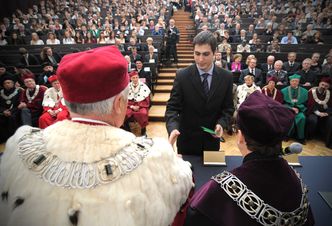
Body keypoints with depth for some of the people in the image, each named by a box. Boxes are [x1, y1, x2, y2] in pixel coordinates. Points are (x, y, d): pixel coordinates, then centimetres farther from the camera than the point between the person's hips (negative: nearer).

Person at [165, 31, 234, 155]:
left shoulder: (226, 77, -6)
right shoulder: (182, 76, -13)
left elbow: (228, 107, 2)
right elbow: (172, 107, -14)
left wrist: (221, 123, -16)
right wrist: (173, 128, -32)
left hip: (212, 139, 2)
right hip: (187, 139, -1)